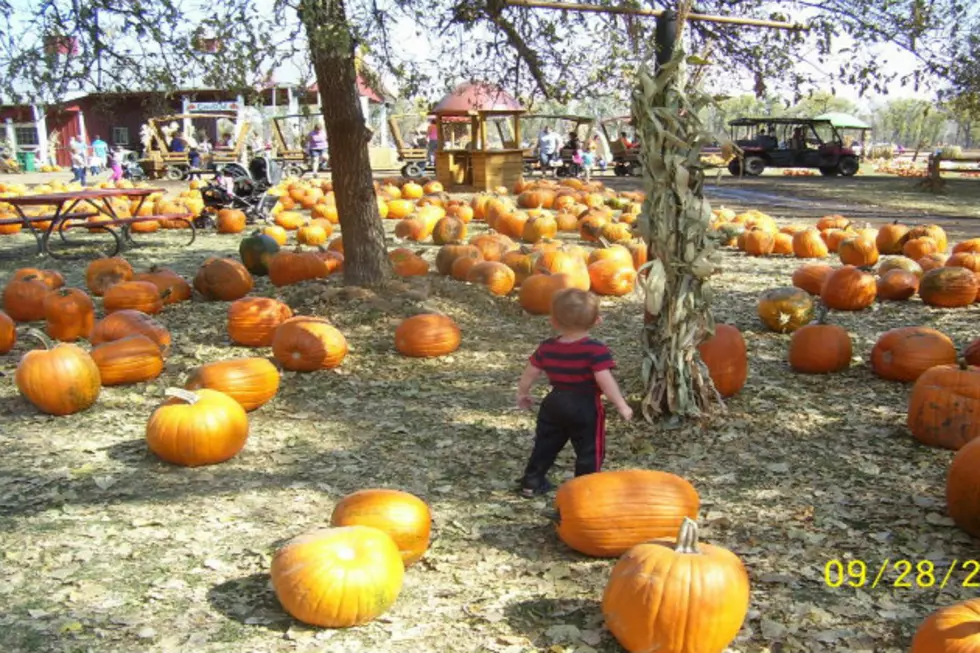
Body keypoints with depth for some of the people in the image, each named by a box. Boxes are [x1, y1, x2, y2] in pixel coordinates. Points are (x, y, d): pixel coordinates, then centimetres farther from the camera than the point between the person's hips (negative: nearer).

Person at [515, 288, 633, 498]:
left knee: (545, 444, 21)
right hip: (586, 408, -5)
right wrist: (622, 405, -15)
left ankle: (531, 483, 30)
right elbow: (605, 381, -25)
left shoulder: (547, 348, -2)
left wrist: (522, 393, 23)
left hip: (554, 404, 5)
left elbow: (529, 373, 5)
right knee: (589, 451, 9)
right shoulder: (596, 350, -19)